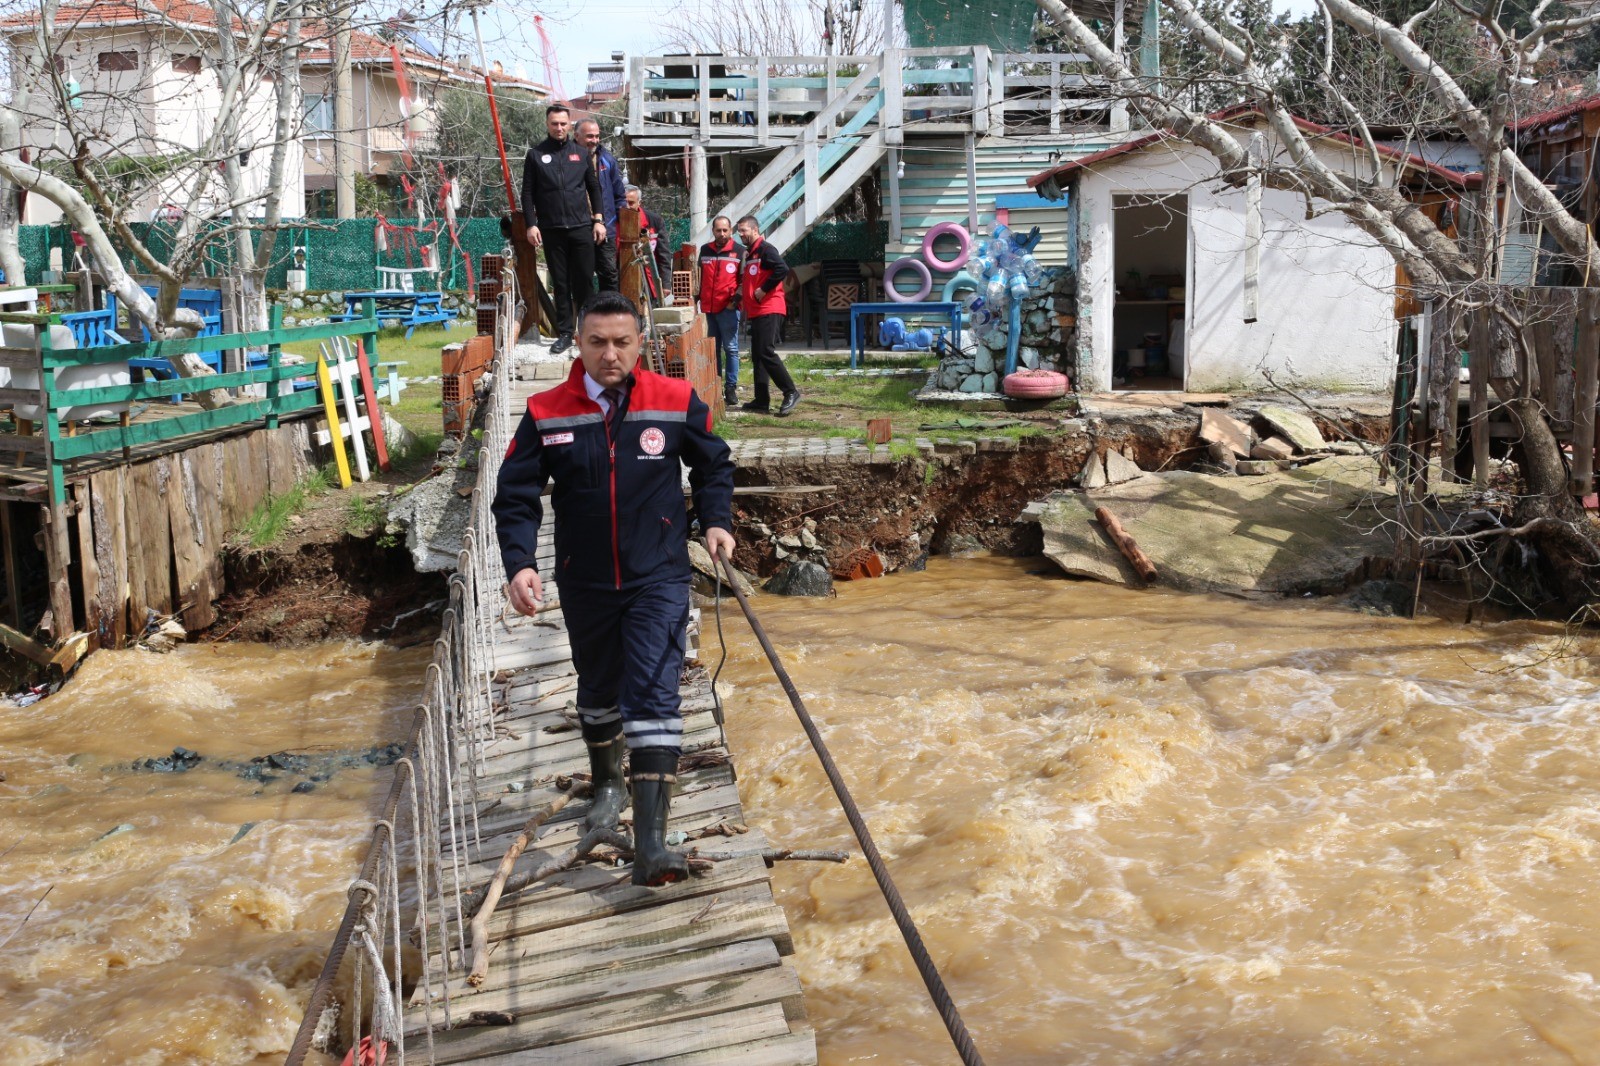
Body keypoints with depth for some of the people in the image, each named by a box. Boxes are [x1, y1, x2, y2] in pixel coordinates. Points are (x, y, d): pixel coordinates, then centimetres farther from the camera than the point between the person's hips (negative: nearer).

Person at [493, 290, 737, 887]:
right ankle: (608, 784, 49)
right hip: (584, 586, 3)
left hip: (658, 581, -2)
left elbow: (713, 464, 11)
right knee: (598, 691, 21)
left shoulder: (677, 403, -7)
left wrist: (716, 521, -2)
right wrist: (518, 563, -15)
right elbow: (516, 495, -2)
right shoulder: (547, 415, -6)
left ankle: (650, 842, -19)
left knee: (653, 696, -14)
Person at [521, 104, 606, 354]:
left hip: (581, 228, 1)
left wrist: (599, 219, 5)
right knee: (560, 284, 3)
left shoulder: (580, 153, 10)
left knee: (584, 282, 0)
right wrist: (531, 224, -5)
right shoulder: (535, 155, 6)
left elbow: (594, 188, 14)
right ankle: (564, 333, 8)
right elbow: (528, 193, 5)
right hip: (551, 229, -1)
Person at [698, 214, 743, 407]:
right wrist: (697, 299, 14)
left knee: (730, 348, -4)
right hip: (707, 308, 4)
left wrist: (736, 300, -9)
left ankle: (731, 388, -3)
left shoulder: (739, 252, 1)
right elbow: (699, 277, 20)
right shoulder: (705, 250, 13)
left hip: (728, 309, -4)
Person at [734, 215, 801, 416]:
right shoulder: (749, 254, 21)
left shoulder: (765, 250, -8)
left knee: (766, 353, -16)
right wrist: (743, 297, 14)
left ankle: (791, 392, -12)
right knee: (757, 355, 8)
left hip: (769, 310, -10)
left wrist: (763, 290, -18)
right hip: (756, 313, 10)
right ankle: (762, 400, 11)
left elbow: (783, 269, -22)